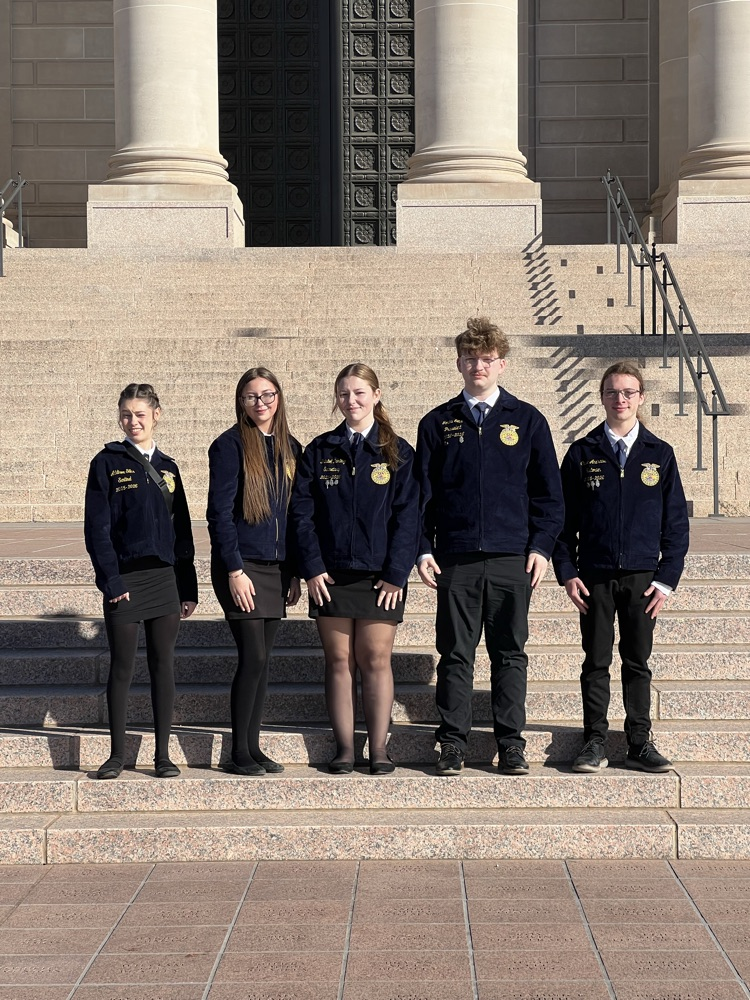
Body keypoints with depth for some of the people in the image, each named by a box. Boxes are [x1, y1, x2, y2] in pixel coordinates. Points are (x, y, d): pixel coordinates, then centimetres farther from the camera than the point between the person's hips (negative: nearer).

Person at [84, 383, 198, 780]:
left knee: (163, 665, 4)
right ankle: (117, 754, 11)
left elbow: (182, 529, 14)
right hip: (124, 580, -3)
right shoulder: (107, 463, 1)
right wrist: (111, 579, -12)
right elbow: (96, 526, -4)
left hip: (164, 579, 3)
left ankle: (163, 754, 10)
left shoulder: (167, 467, 12)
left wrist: (188, 586, 9)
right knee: (122, 668, 2)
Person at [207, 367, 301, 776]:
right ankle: (238, 753, 0)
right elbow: (220, 511, -10)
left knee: (261, 661, 8)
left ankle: (253, 747, 15)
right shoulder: (230, 445, -6)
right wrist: (235, 569, -15)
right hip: (240, 565, -6)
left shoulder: (289, 448, 12)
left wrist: (295, 572, 11)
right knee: (253, 657, -9)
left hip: (276, 568, 6)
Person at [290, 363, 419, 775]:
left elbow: (407, 517, -2)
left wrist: (395, 574, -9)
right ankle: (344, 747, 9)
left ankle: (379, 748, 7)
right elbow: (302, 511, 3)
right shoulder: (319, 451, 7)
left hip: (380, 575, -1)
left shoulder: (398, 452, 2)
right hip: (331, 574, 2)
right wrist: (312, 567, -6)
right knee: (339, 661, 4)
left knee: (375, 660, 1)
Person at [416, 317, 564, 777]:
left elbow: (548, 492, 8)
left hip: (512, 558, 0)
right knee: (455, 655, 3)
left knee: (510, 654, 4)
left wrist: (541, 548, -2)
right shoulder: (438, 423, 8)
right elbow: (422, 492, 9)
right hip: (455, 560, 0)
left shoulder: (527, 421, 7)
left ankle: (512, 744, 11)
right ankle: (453, 744, 9)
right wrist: (423, 549, -1)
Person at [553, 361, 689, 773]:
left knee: (638, 663, 6)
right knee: (596, 662, 3)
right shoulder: (582, 453, 4)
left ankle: (640, 744, 13)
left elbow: (676, 522, 5)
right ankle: (594, 743, 10)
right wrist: (567, 572, -4)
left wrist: (666, 579, -2)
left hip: (642, 575, 1)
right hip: (595, 576, 0)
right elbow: (564, 518, 5)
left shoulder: (659, 454, 5)